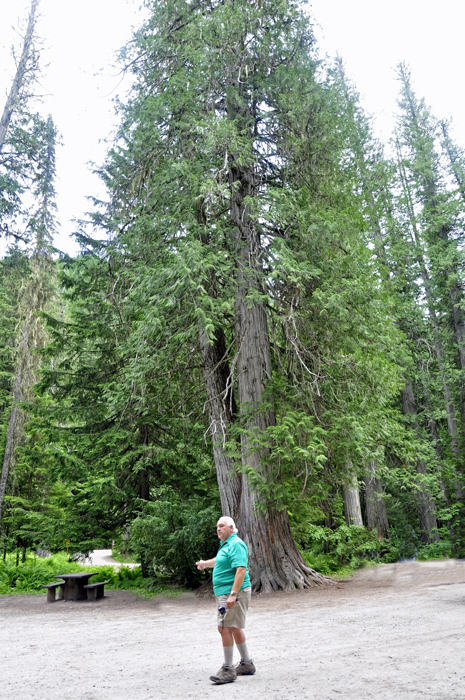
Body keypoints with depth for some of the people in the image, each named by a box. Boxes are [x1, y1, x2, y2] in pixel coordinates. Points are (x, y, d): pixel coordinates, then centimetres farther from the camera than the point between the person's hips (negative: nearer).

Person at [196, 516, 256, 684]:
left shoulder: (236, 544, -16)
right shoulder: (226, 545, 16)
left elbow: (241, 569, -26)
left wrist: (233, 594, -31)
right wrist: (206, 563, 33)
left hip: (233, 593, -11)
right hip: (225, 593, 11)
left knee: (225, 628, -9)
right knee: (235, 628, 17)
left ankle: (228, 670, 1)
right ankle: (247, 664, 29)